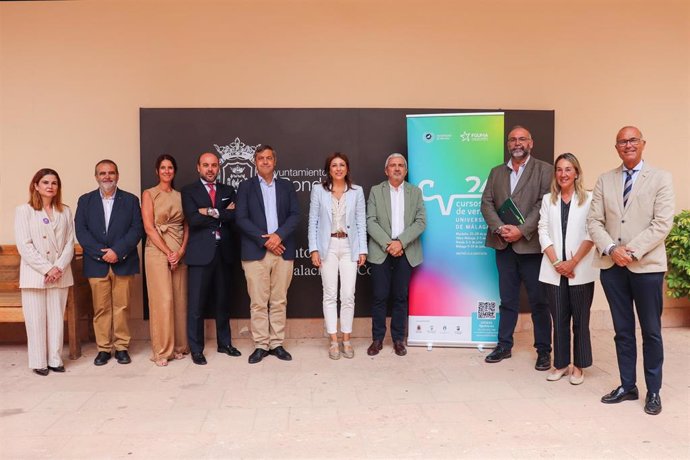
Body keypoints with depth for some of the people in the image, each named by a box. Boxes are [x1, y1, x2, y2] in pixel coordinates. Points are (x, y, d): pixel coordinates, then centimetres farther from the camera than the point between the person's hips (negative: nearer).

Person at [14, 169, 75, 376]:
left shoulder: (65, 211, 9)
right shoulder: (24, 211, 0)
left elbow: (70, 243, 5)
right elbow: (24, 246, -7)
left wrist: (59, 267, -9)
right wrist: (46, 268, -13)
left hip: (60, 274, 3)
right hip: (34, 274, -2)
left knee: (57, 318, 6)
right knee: (36, 320, 2)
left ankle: (55, 359, 15)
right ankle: (39, 362, 11)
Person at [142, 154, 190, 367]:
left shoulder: (180, 196, 14)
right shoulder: (149, 194, 3)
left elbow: (186, 227, 10)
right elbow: (149, 228, -6)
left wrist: (181, 251, -6)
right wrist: (168, 252, -12)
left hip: (179, 252, 4)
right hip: (157, 251, -4)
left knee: (180, 299, 4)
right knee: (162, 300, -7)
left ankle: (178, 346, 15)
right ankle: (162, 350, 2)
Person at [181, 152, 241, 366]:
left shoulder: (228, 191, 13)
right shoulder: (189, 191, 3)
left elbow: (234, 216, -3)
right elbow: (193, 220, -12)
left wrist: (212, 212, -13)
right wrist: (223, 214, -8)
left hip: (223, 252, 4)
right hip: (200, 252, -3)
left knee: (222, 300, 13)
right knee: (196, 303, -1)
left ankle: (224, 343, 25)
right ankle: (196, 349, 10)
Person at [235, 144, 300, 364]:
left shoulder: (287, 186, 13)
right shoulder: (246, 186, 7)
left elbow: (295, 215, 4)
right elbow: (241, 218, -2)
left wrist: (279, 235, -12)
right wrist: (264, 240, -11)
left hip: (283, 250, 2)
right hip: (255, 252, -2)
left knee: (279, 301, 6)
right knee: (258, 302, 0)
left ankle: (277, 344, 14)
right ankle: (261, 345, 9)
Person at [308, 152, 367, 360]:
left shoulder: (357, 191, 5)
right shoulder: (318, 191, 3)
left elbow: (361, 222, 5)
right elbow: (313, 221, 2)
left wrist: (363, 250, 0)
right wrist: (314, 249, -5)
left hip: (349, 246, 1)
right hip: (328, 246, 0)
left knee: (348, 295, 0)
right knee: (330, 295, 3)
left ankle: (346, 340, 13)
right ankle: (334, 341, 12)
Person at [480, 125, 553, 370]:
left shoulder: (544, 170, 1)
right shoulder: (496, 172, 14)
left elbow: (544, 204, -9)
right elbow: (486, 203, 6)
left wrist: (521, 230, -17)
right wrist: (500, 228, -10)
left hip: (531, 244, -4)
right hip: (503, 244, 4)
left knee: (539, 300, 2)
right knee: (507, 299, 12)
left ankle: (543, 350, 12)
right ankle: (504, 345, 21)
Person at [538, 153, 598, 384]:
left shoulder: (588, 199, 1)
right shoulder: (548, 200, 10)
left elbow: (591, 234, -5)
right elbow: (543, 233, 4)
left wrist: (573, 262, -12)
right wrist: (556, 263, -7)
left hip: (581, 270, -2)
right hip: (554, 270, 2)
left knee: (580, 319, 4)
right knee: (559, 319, 7)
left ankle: (578, 366, 15)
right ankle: (561, 364, 18)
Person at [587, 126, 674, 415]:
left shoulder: (661, 178, 0)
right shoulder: (605, 180, 10)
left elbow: (662, 223, -9)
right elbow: (594, 221, 4)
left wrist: (631, 250, -17)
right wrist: (611, 249, -12)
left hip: (646, 265, -3)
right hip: (612, 265, 3)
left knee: (651, 332, 6)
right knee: (622, 331, 11)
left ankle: (653, 391, 19)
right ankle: (627, 386, 23)